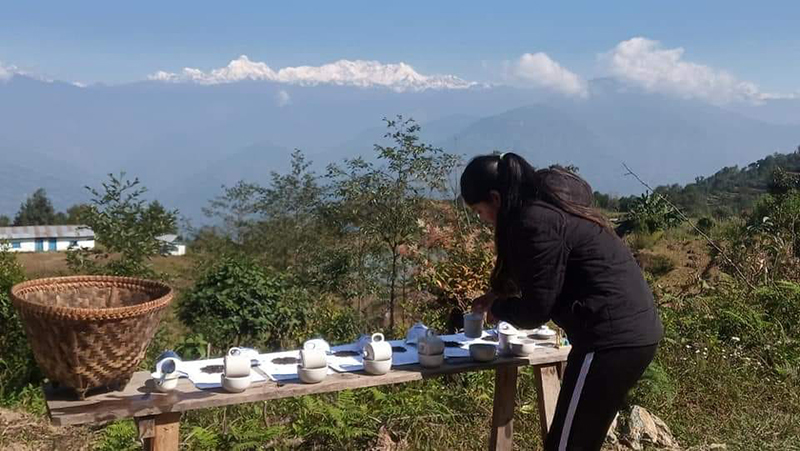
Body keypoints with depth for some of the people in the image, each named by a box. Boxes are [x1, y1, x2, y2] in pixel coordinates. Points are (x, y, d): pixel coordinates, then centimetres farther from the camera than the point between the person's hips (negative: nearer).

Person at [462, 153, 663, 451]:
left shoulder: (535, 221, -18)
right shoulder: (548, 203, 13)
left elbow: (536, 310, -14)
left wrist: (496, 306, 4)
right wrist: (501, 295, 17)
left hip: (612, 339, -10)